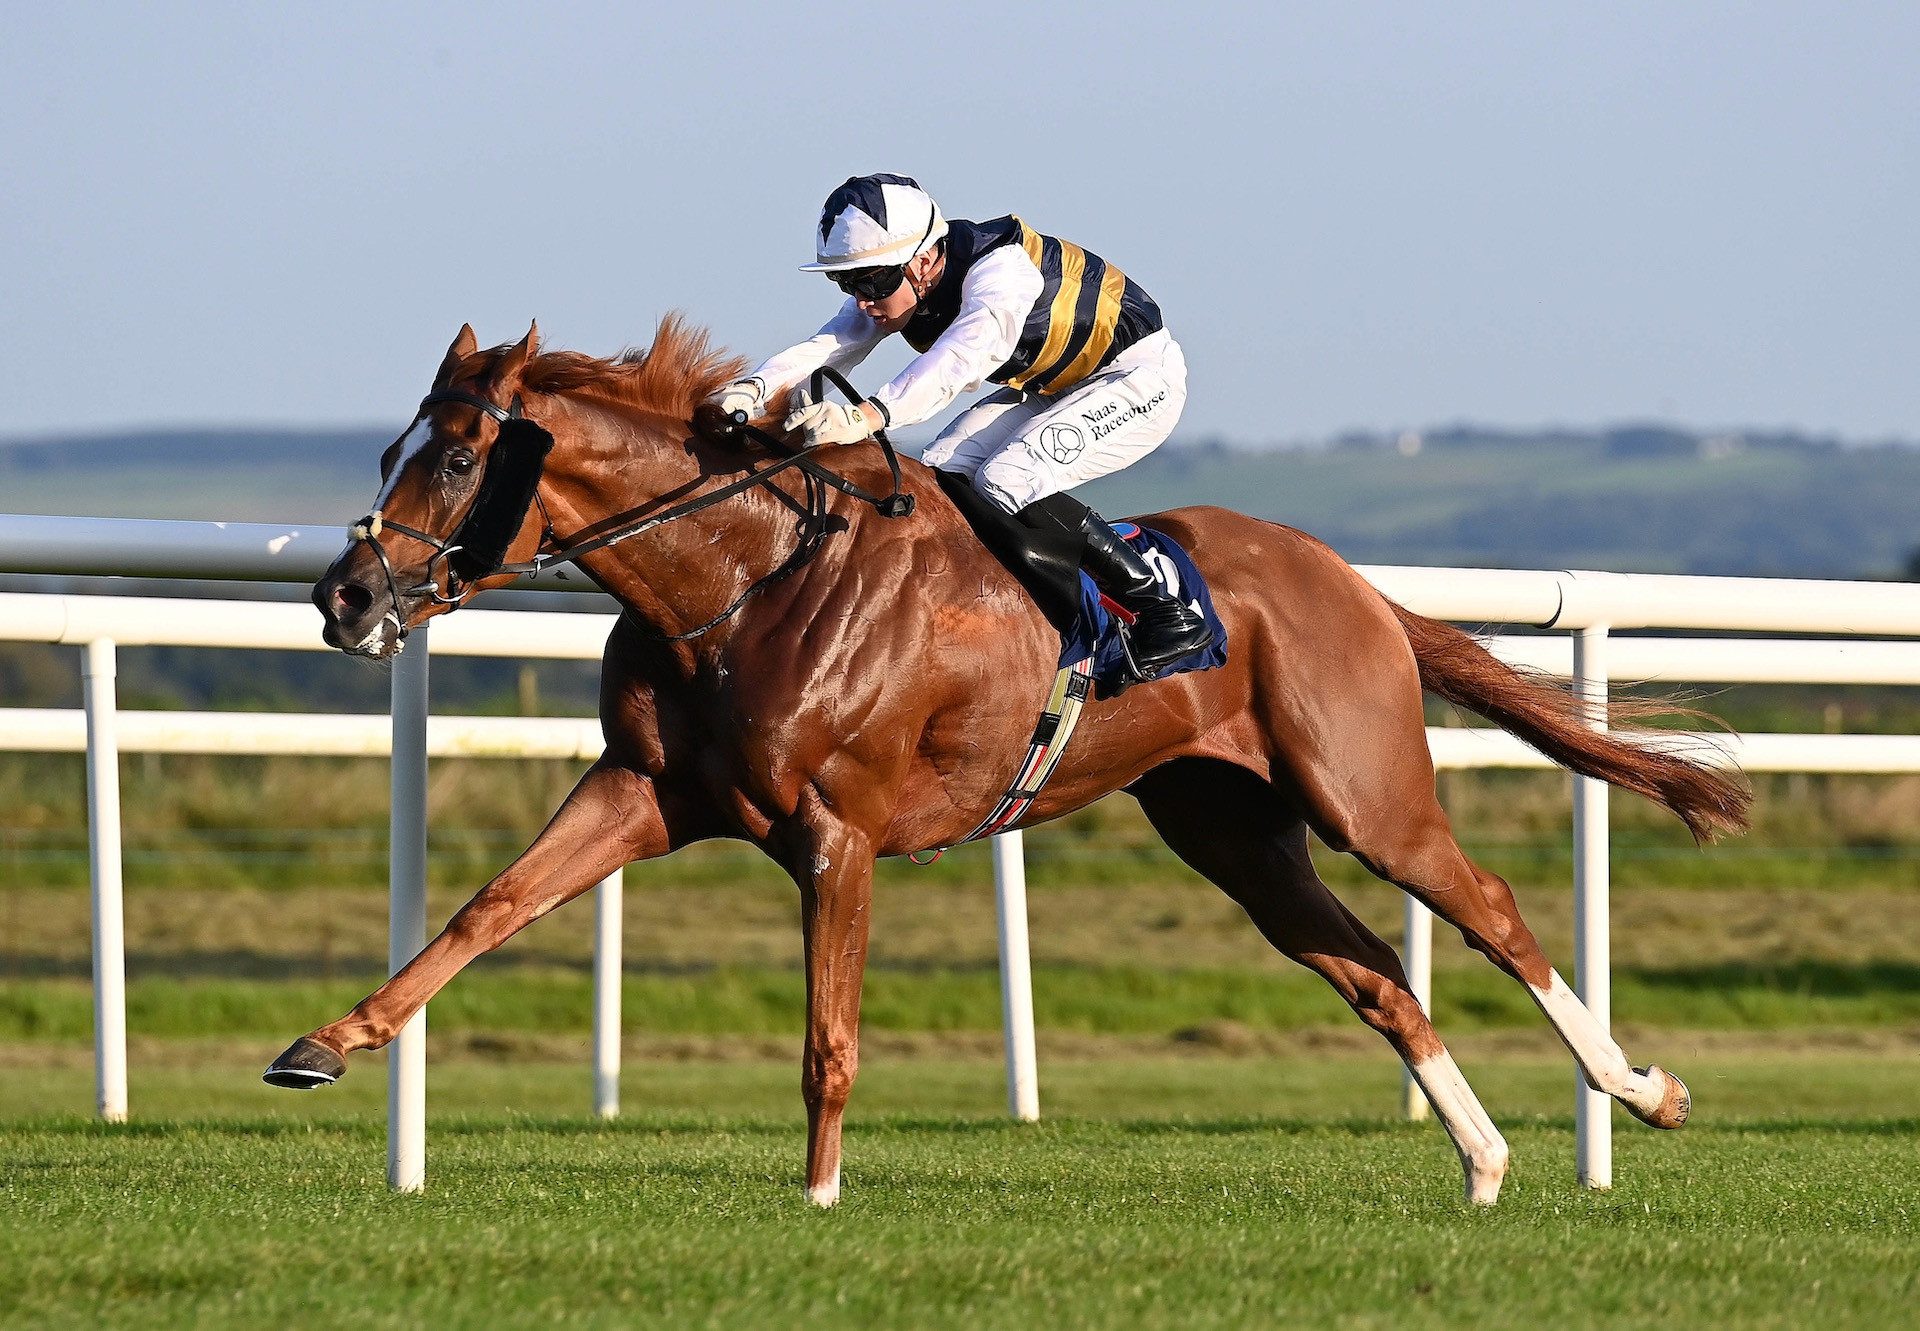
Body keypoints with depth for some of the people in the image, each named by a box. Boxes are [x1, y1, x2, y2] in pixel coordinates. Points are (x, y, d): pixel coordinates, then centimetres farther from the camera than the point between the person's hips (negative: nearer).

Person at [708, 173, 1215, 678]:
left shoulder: (999, 272, -35)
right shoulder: (889, 288, -10)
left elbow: (961, 357, -54)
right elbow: (824, 348, -25)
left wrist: (867, 416, -70)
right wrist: (753, 389, -47)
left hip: (1142, 378, -9)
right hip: (1047, 387, 9)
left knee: (1006, 483, -26)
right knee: (941, 474, -7)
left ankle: (1162, 612, -18)